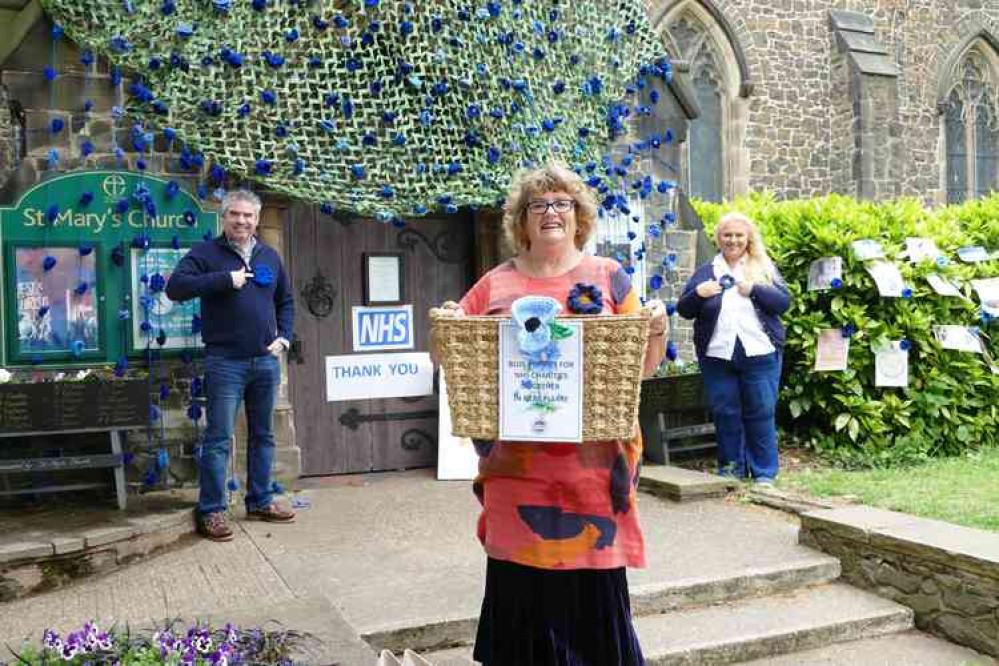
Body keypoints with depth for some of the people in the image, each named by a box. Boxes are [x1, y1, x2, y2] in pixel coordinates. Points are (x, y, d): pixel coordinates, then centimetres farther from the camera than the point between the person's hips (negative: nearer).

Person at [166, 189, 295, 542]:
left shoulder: (270, 256, 13)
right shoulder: (206, 253, -3)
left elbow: (286, 301, 22)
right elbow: (175, 287, -17)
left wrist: (283, 337, 8)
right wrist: (225, 279, -21)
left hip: (266, 361, 5)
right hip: (225, 362, -5)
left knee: (263, 434, 13)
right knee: (218, 438, -3)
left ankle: (260, 501, 25)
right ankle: (211, 511, 6)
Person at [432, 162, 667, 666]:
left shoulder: (608, 277, 6)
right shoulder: (495, 285, 6)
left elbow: (645, 366, 8)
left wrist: (657, 329, -12)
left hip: (593, 462, 0)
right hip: (517, 467, 1)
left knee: (593, 582, 5)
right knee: (522, 586, 7)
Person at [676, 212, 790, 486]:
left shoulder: (765, 268, 9)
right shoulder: (705, 271, 11)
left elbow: (784, 301, -2)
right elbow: (684, 310, 8)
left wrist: (754, 289, -17)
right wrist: (698, 293, -13)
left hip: (759, 354, -1)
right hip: (717, 356, 1)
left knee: (761, 413, 2)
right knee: (725, 414, 6)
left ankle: (764, 473, 12)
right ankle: (731, 468, 18)